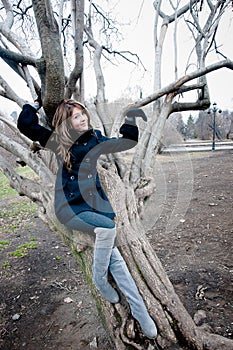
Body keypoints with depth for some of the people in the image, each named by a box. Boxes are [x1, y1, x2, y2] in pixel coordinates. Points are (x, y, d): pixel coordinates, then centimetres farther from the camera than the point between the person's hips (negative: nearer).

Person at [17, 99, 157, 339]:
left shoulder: (95, 139, 9)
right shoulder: (58, 142, 3)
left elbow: (127, 143, 14)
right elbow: (24, 125, 2)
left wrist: (130, 118, 6)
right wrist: (37, 101, 8)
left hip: (95, 203, 3)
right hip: (70, 207, -2)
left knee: (113, 257, -6)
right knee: (107, 227, -29)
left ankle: (140, 311, 3)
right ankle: (100, 282, -4)